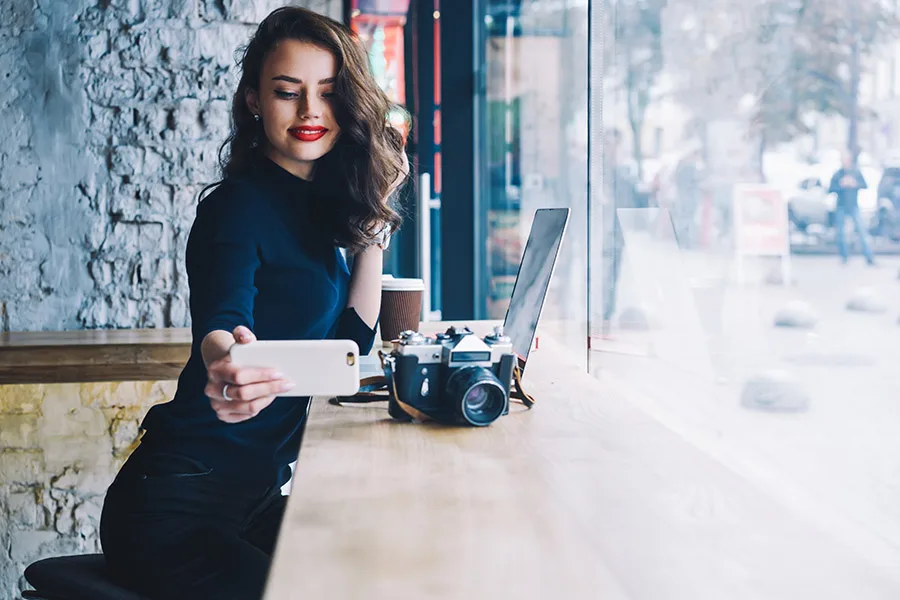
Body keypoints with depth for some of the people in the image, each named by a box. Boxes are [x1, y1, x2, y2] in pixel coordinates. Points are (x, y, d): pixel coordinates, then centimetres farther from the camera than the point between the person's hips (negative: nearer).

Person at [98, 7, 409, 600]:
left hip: (261, 495, 8)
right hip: (179, 506, -7)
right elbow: (220, 318, -32)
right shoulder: (240, 206, -14)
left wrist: (375, 218, 4)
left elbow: (352, 340, 9)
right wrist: (227, 364, -55)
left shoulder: (316, 203, 9)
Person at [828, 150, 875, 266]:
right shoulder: (837, 174, 1)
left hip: (854, 207, -1)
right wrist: (841, 185, -19)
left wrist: (855, 184, -15)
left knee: (861, 230, -10)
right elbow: (831, 189, -4)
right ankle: (843, 257, 14)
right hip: (841, 207, 1)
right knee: (839, 232, 1)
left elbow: (865, 185, 3)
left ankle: (869, 257, -11)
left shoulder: (856, 172, 4)